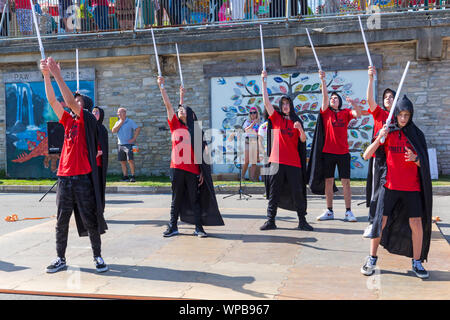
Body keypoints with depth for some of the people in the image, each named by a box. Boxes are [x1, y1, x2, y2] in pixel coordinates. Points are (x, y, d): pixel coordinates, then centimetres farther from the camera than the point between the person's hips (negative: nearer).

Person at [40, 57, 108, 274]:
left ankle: (98, 256, 13)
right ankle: (60, 259, 18)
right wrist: (46, 75, 1)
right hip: (64, 177, 6)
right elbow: (52, 101, 8)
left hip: (83, 178, -6)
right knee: (61, 221, 9)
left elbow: (70, 100, -14)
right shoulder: (68, 121, 14)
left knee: (90, 220, 1)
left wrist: (57, 75, -14)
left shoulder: (88, 121, -2)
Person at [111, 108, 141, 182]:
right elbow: (113, 131, -2)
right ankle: (125, 177, 13)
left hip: (128, 144, -6)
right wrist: (121, 122, -5)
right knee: (122, 161, 6)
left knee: (130, 160, -15)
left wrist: (134, 138, -15)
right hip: (120, 145, 6)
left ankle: (133, 176, -10)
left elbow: (138, 129, -11)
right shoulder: (118, 122, 14)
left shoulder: (130, 121, -2)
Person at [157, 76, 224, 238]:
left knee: (195, 199, 4)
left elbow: (201, 152, 5)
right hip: (177, 168, 1)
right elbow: (168, 105, 3)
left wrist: (202, 172, 0)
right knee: (176, 199, 9)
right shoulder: (175, 125, 9)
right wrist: (161, 86, -2)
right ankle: (173, 227, 18)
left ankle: (199, 228, 10)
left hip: (193, 169, -1)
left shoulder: (196, 130, 6)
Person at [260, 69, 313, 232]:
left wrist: (300, 129, -14)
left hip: (293, 162, 1)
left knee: (297, 192, 2)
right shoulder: (276, 118, 8)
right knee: (273, 192, 4)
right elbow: (266, 102, -1)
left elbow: (303, 140, 5)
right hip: (277, 161, -1)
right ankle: (270, 221, 12)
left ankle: (302, 221, 11)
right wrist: (263, 81, -5)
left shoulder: (296, 121, 12)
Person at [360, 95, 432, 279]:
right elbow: (366, 156, -4)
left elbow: (423, 163, 5)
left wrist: (415, 158, -18)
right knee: (380, 221, -4)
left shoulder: (416, 134, 5)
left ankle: (417, 262, 12)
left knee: (416, 223, -5)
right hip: (390, 185, -1)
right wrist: (379, 138, -18)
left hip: (412, 187, 1)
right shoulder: (387, 133, 3)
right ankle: (372, 259, 12)